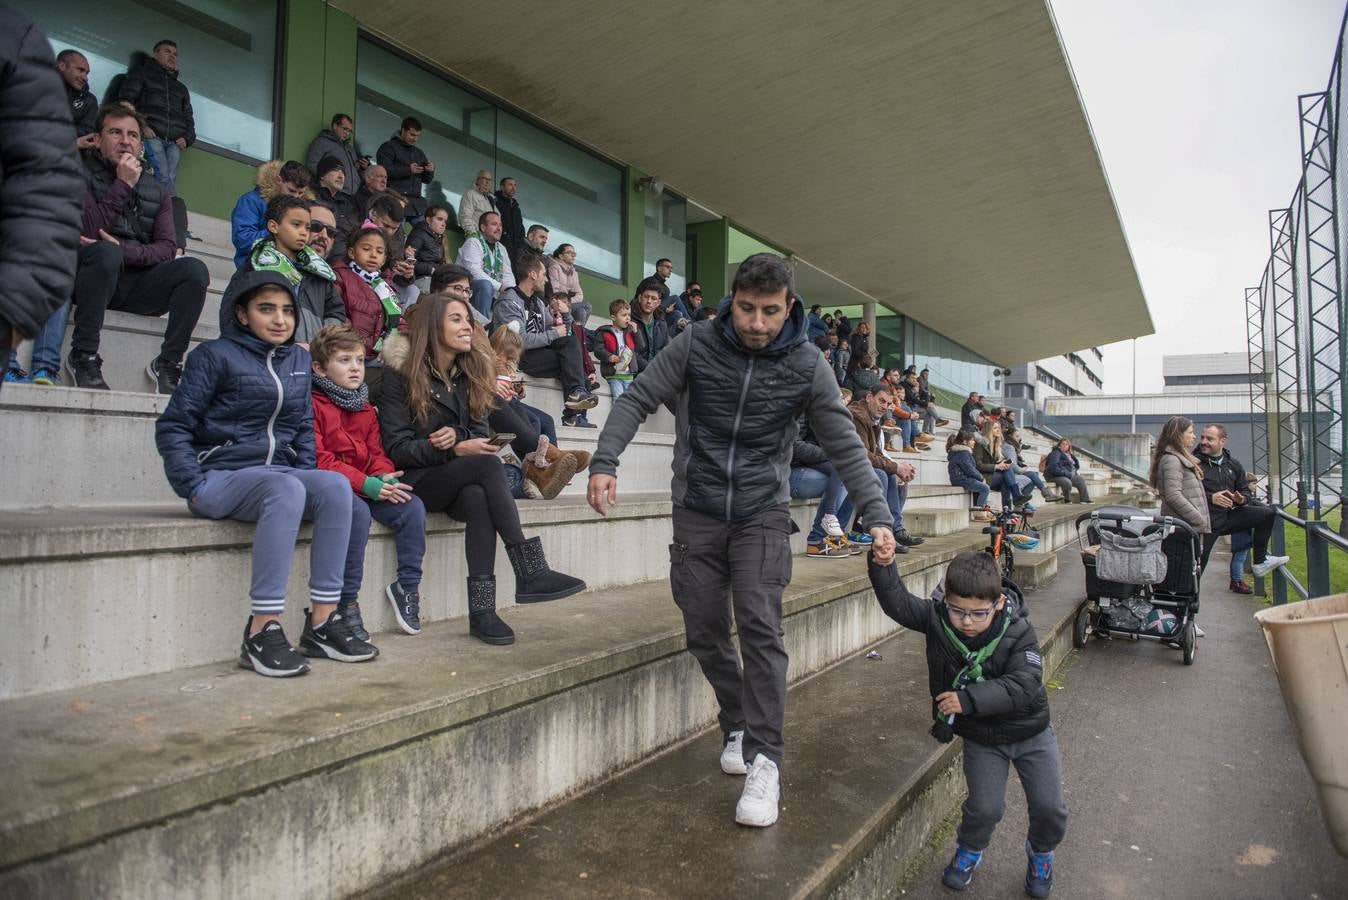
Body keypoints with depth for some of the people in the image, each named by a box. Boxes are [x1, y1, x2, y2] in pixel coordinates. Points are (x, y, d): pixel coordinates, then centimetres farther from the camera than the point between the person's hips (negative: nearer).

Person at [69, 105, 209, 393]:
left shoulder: (157, 191, 16)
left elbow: (167, 248, 2)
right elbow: (88, 231, -12)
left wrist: (123, 250, -17)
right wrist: (122, 185, -13)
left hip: (138, 281, 3)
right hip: (92, 277, -3)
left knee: (194, 269, -22)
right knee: (106, 252, -36)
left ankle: (168, 364, -19)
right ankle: (84, 356, -27)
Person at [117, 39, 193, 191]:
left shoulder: (182, 88, 35)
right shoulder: (141, 74, 19)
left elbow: (188, 118, 31)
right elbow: (125, 101, 7)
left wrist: (187, 139, 9)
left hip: (174, 142, 4)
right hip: (150, 136, -4)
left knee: (170, 181, -16)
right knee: (163, 180, -25)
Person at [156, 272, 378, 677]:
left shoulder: (298, 360, 16)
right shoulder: (217, 355, -1)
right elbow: (172, 426, -3)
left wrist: (308, 475, 6)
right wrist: (194, 486, -12)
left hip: (282, 473, 5)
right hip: (222, 476, -5)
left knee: (336, 486, -27)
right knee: (286, 489, -37)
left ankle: (322, 621, -24)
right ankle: (261, 632, -34)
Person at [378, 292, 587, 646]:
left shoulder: (471, 374, 13)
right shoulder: (402, 374, -3)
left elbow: (479, 434, 10)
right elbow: (396, 448, -8)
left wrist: (456, 436, -14)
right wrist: (458, 450, -20)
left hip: (463, 480, 4)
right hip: (416, 481, -4)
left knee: (478, 498, -35)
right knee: (489, 465, -33)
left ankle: (482, 611, -37)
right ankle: (530, 572, -37)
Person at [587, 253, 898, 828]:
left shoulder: (807, 367, -5)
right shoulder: (695, 345, -6)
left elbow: (845, 446, -1)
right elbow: (637, 401, -2)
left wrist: (877, 516, -10)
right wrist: (605, 462, -17)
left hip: (762, 514, -1)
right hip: (697, 513, 2)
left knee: (760, 630, -14)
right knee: (705, 633, 7)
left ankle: (765, 760, -4)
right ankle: (738, 726, 30)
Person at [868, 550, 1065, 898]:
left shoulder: (1018, 632, -24)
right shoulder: (936, 618, -19)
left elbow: (1024, 686, -33)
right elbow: (897, 602, -26)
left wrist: (969, 698, -42)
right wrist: (882, 564, -45)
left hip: (1030, 731, 0)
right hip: (980, 736, 1)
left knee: (1050, 808, 1)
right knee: (985, 807, -9)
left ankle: (1040, 853, 36)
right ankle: (969, 850, 26)